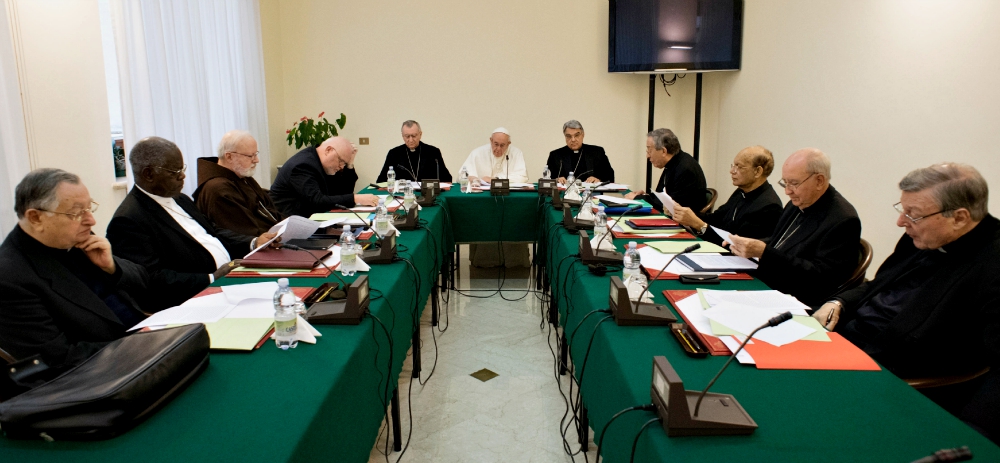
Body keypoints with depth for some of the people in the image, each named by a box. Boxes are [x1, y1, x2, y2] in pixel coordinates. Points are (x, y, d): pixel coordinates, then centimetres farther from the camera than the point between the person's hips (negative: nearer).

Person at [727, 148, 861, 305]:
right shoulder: (797, 204, 9)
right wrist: (745, 245, -2)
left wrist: (764, 252, -27)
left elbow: (820, 276, -21)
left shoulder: (843, 220, -15)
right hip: (760, 286, 8)